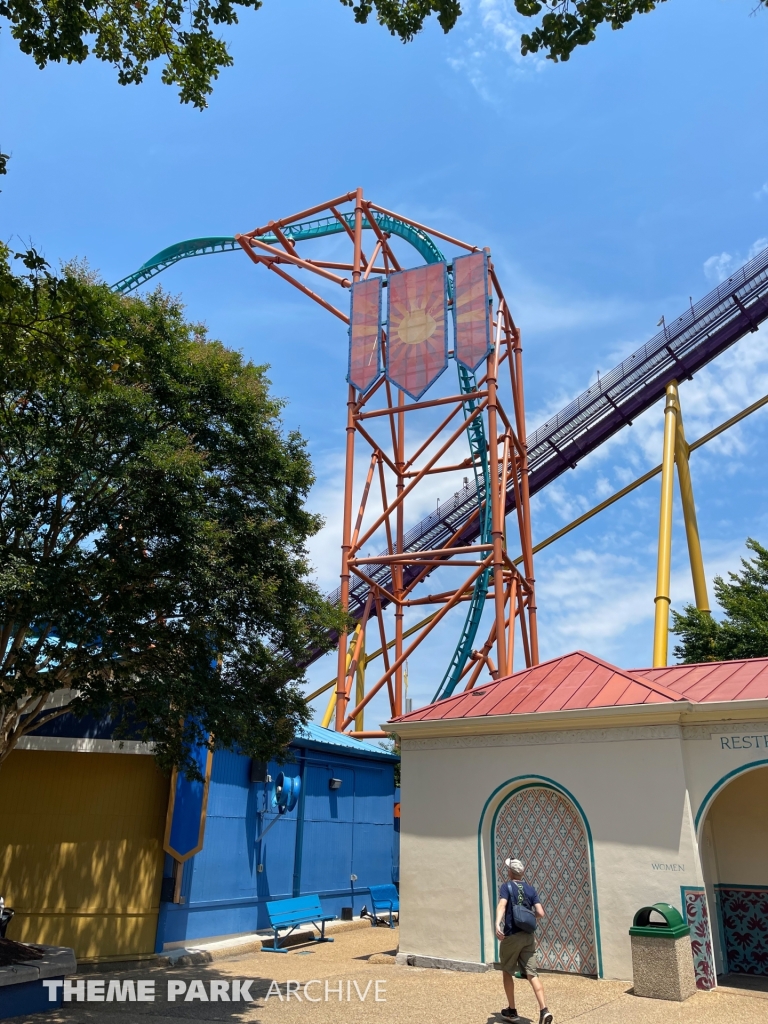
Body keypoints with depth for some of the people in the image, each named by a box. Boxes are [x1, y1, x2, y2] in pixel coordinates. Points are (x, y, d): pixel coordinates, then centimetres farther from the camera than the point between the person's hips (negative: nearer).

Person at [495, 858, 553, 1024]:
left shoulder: (506, 887, -4)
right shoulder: (530, 889, 8)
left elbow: (502, 905, -23)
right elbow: (540, 913, 1)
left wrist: (497, 924, -37)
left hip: (511, 935, -4)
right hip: (529, 936, 4)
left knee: (507, 972, 16)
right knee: (532, 974, 4)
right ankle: (544, 1010, -12)